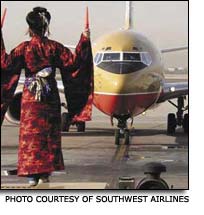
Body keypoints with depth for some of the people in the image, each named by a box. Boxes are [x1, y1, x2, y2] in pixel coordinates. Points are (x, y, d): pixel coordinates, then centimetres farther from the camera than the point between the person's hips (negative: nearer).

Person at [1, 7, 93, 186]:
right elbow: (74, 61, -4)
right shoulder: (55, 47, -3)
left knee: (30, 133, 2)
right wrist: (84, 40, 1)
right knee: (49, 133, 9)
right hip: (50, 95, 2)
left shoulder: (24, 48, -7)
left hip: (31, 95, -2)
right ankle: (45, 173, 10)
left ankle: (32, 174, -2)